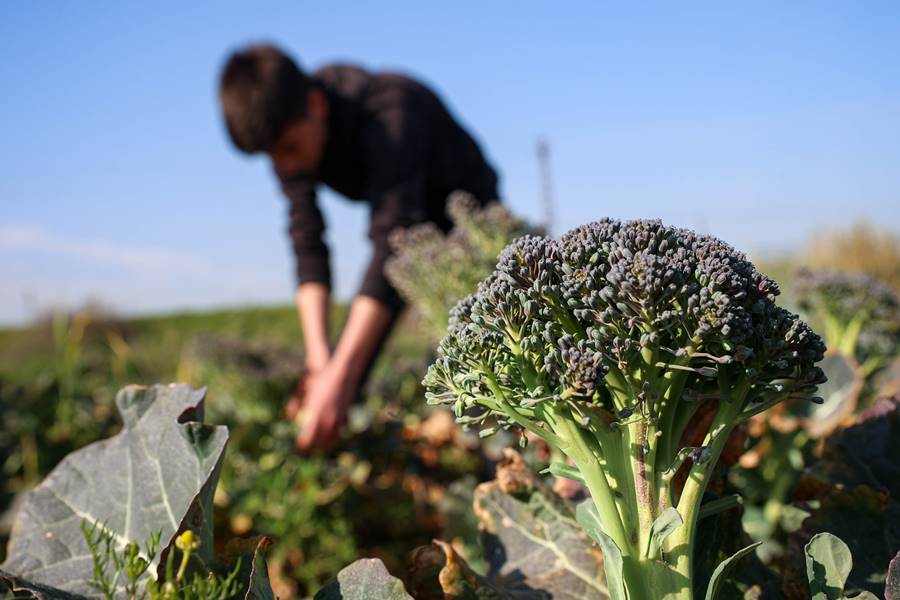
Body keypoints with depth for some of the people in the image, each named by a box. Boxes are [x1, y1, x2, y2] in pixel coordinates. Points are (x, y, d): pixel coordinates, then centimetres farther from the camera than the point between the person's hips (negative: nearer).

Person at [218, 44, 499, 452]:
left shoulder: (388, 114, -39)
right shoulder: (289, 132, -18)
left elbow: (393, 243, -46)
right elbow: (308, 247, -19)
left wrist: (340, 376, -53)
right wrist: (318, 357, -31)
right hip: (405, 224, 6)